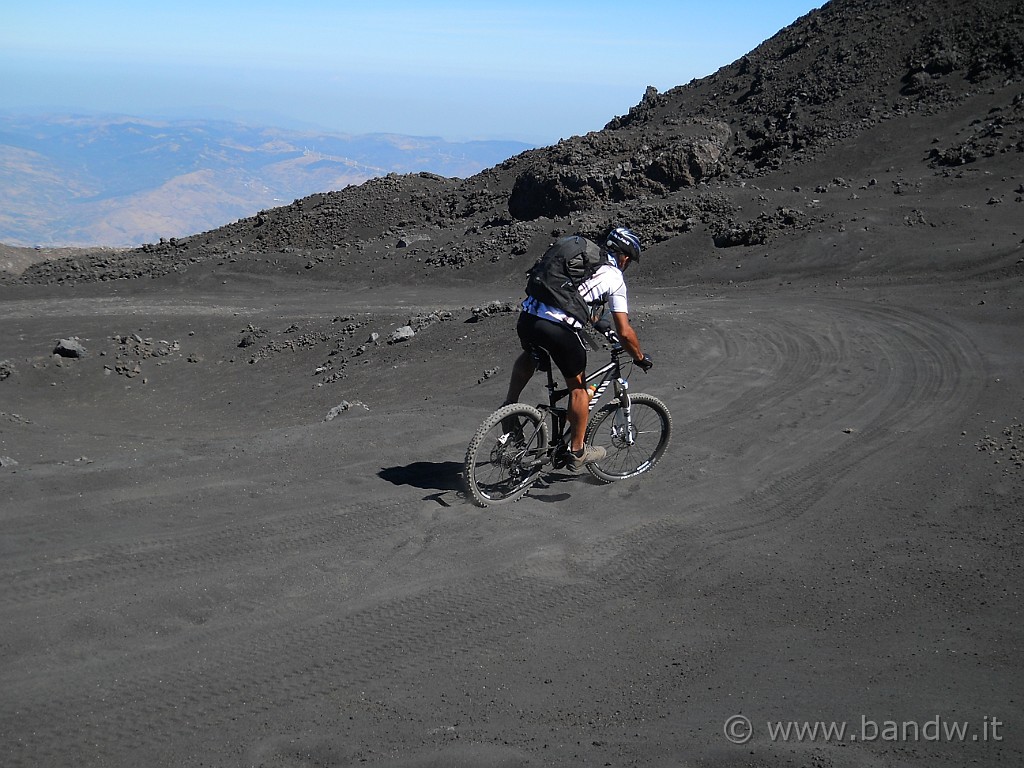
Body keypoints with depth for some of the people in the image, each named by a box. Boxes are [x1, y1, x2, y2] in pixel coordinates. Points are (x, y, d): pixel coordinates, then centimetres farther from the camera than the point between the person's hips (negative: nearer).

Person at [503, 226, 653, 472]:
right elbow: (624, 332, 3)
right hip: (558, 329, -5)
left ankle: (509, 405, 36)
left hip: (526, 318, 6)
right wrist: (640, 358, 20)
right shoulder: (614, 278, 7)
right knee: (578, 386, 16)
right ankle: (577, 452, 24)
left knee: (530, 355, 39)